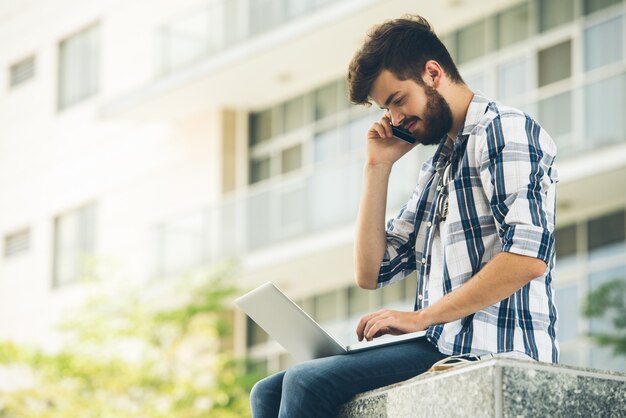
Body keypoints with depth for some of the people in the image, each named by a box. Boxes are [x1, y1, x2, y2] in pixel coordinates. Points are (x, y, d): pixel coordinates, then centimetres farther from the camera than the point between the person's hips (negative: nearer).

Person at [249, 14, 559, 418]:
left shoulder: (505, 130, -3)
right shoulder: (435, 170, 25)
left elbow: (528, 256, -18)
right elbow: (372, 273, 21)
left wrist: (421, 317, -15)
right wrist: (378, 166, 14)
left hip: (491, 348, -9)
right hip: (443, 347, 9)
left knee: (308, 383, -22)